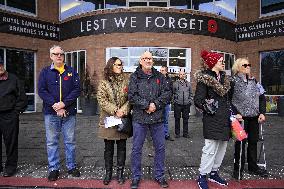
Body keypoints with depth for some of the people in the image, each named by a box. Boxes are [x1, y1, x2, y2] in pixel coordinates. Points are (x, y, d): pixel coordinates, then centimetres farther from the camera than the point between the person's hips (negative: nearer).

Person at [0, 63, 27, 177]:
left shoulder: (13, 79, 0)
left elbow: (22, 97, 1)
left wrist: (16, 112, -3)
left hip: (9, 117, -3)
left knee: (11, 142, 4)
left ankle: (11, 166, 16)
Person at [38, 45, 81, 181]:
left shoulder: (71, 72, 7)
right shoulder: (45, 72, 6)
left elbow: (77, 89, -2)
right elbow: (42, 91, -3)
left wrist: (64, 103, -14)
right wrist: (56, 107, -14)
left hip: (69, 112, 1)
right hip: (51, 113, 0)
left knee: (70, 141, 9)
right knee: (52, 142, 7)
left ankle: (71, 166, 24)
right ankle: (53, 169, 21)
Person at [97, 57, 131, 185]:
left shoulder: (126, 81, 4)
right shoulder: (104, 82, 1)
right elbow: (101, 100, -8)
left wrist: (123, 110, -17)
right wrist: (115, 110, -17)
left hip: (123, 119, 1)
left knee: (122, 147, 10)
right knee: (108, 148, 10)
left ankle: (120, 172, 25)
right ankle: (108, 172, 26)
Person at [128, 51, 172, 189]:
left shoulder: (159, 76, 8)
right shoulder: (134, 77, 1)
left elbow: (167, 93, -1)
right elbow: (132, 97, -10)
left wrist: (155, 104, -14)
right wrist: (147, 105, -16)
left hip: (157, 118, 3)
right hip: (139, 118, -2)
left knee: (160, 148, 12)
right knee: (137, 149, 8)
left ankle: (160, 176, 31)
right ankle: (136, 177, 27)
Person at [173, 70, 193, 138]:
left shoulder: (188, 83, 10)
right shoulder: (175, 83, 1)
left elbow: (191, 93, 16)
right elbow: (172, 93, 4)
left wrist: (190, 101, 7)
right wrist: (174, 101, -3)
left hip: (186, 104, 2)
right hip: (177, 104, -2)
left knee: (186, 119, 8)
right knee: (177, 119, 5)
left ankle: (185, 133, 20)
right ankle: (177, 133, 16)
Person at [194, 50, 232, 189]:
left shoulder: (224, 78, 15)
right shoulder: (204, 79, -9)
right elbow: (197, 100, -11)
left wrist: (232, 112, 13)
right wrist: (206, 106, -27)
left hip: (225, 118, 8)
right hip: (212, 119, -8)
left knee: (222, 147, 13)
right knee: (211, 148, -5)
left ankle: (214, 172, 30)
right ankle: (202, 176, 12)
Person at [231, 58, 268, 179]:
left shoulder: (254, 81, 12)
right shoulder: (233, 82, -7)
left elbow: (262, 98, 14)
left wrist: (262, 113, 4)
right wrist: (236, 114, -17)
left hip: (254, 117, 6)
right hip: (241, 118, -6)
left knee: (253, 142, 14)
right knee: (240, 143, 1)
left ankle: (253, 167, 31)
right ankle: (238, 169, 16)